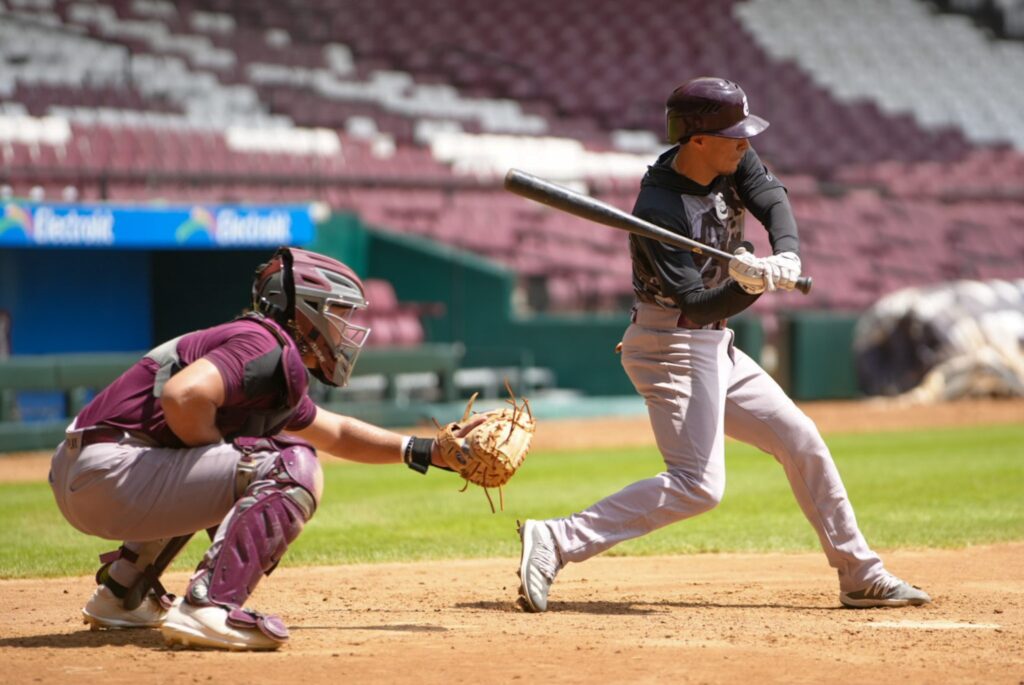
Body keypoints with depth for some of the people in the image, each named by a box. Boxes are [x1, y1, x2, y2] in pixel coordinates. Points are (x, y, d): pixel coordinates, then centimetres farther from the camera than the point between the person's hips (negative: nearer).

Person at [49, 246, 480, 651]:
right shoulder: (269, 347, -9)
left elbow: (336, 433, 38)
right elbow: (183, 395, -26)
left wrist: (429, 451, 34)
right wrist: (227, 458, -9)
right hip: (109, 471, -10)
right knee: (290, 468, -15)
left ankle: (122, 594, 29)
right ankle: (209, 608, -24)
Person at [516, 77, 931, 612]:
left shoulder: (733, 163, -2)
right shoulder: (660, 209, -25)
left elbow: (773, 201, -14)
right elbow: (696, 306, -28)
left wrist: (786, 256, -33)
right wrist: (751, 286, -46)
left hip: (715, 348, 9)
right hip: (671, 344, -9)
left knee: (801, 441, 12)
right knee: (698, 485, -20)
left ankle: (860, 575, 21)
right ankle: (556, 541, -22)